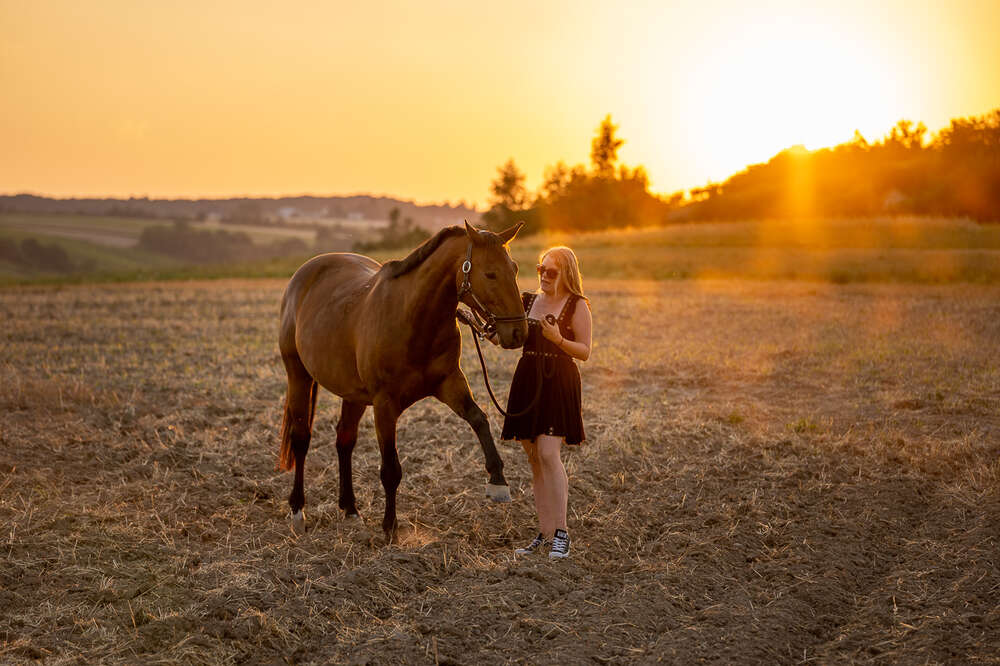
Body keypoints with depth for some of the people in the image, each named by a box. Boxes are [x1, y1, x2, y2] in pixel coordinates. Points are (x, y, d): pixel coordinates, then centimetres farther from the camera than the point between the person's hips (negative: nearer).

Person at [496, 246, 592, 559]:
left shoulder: (577, 306, -3)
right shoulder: (529, 300, 12)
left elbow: (584, 352, -5)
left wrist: (559, 339, -22)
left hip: (558, 384, -6)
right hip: (528, 382, 6)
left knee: (549, 454, -16)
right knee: (535, 459, 8)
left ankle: (561, 533, -9)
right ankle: (545, 534, 16)